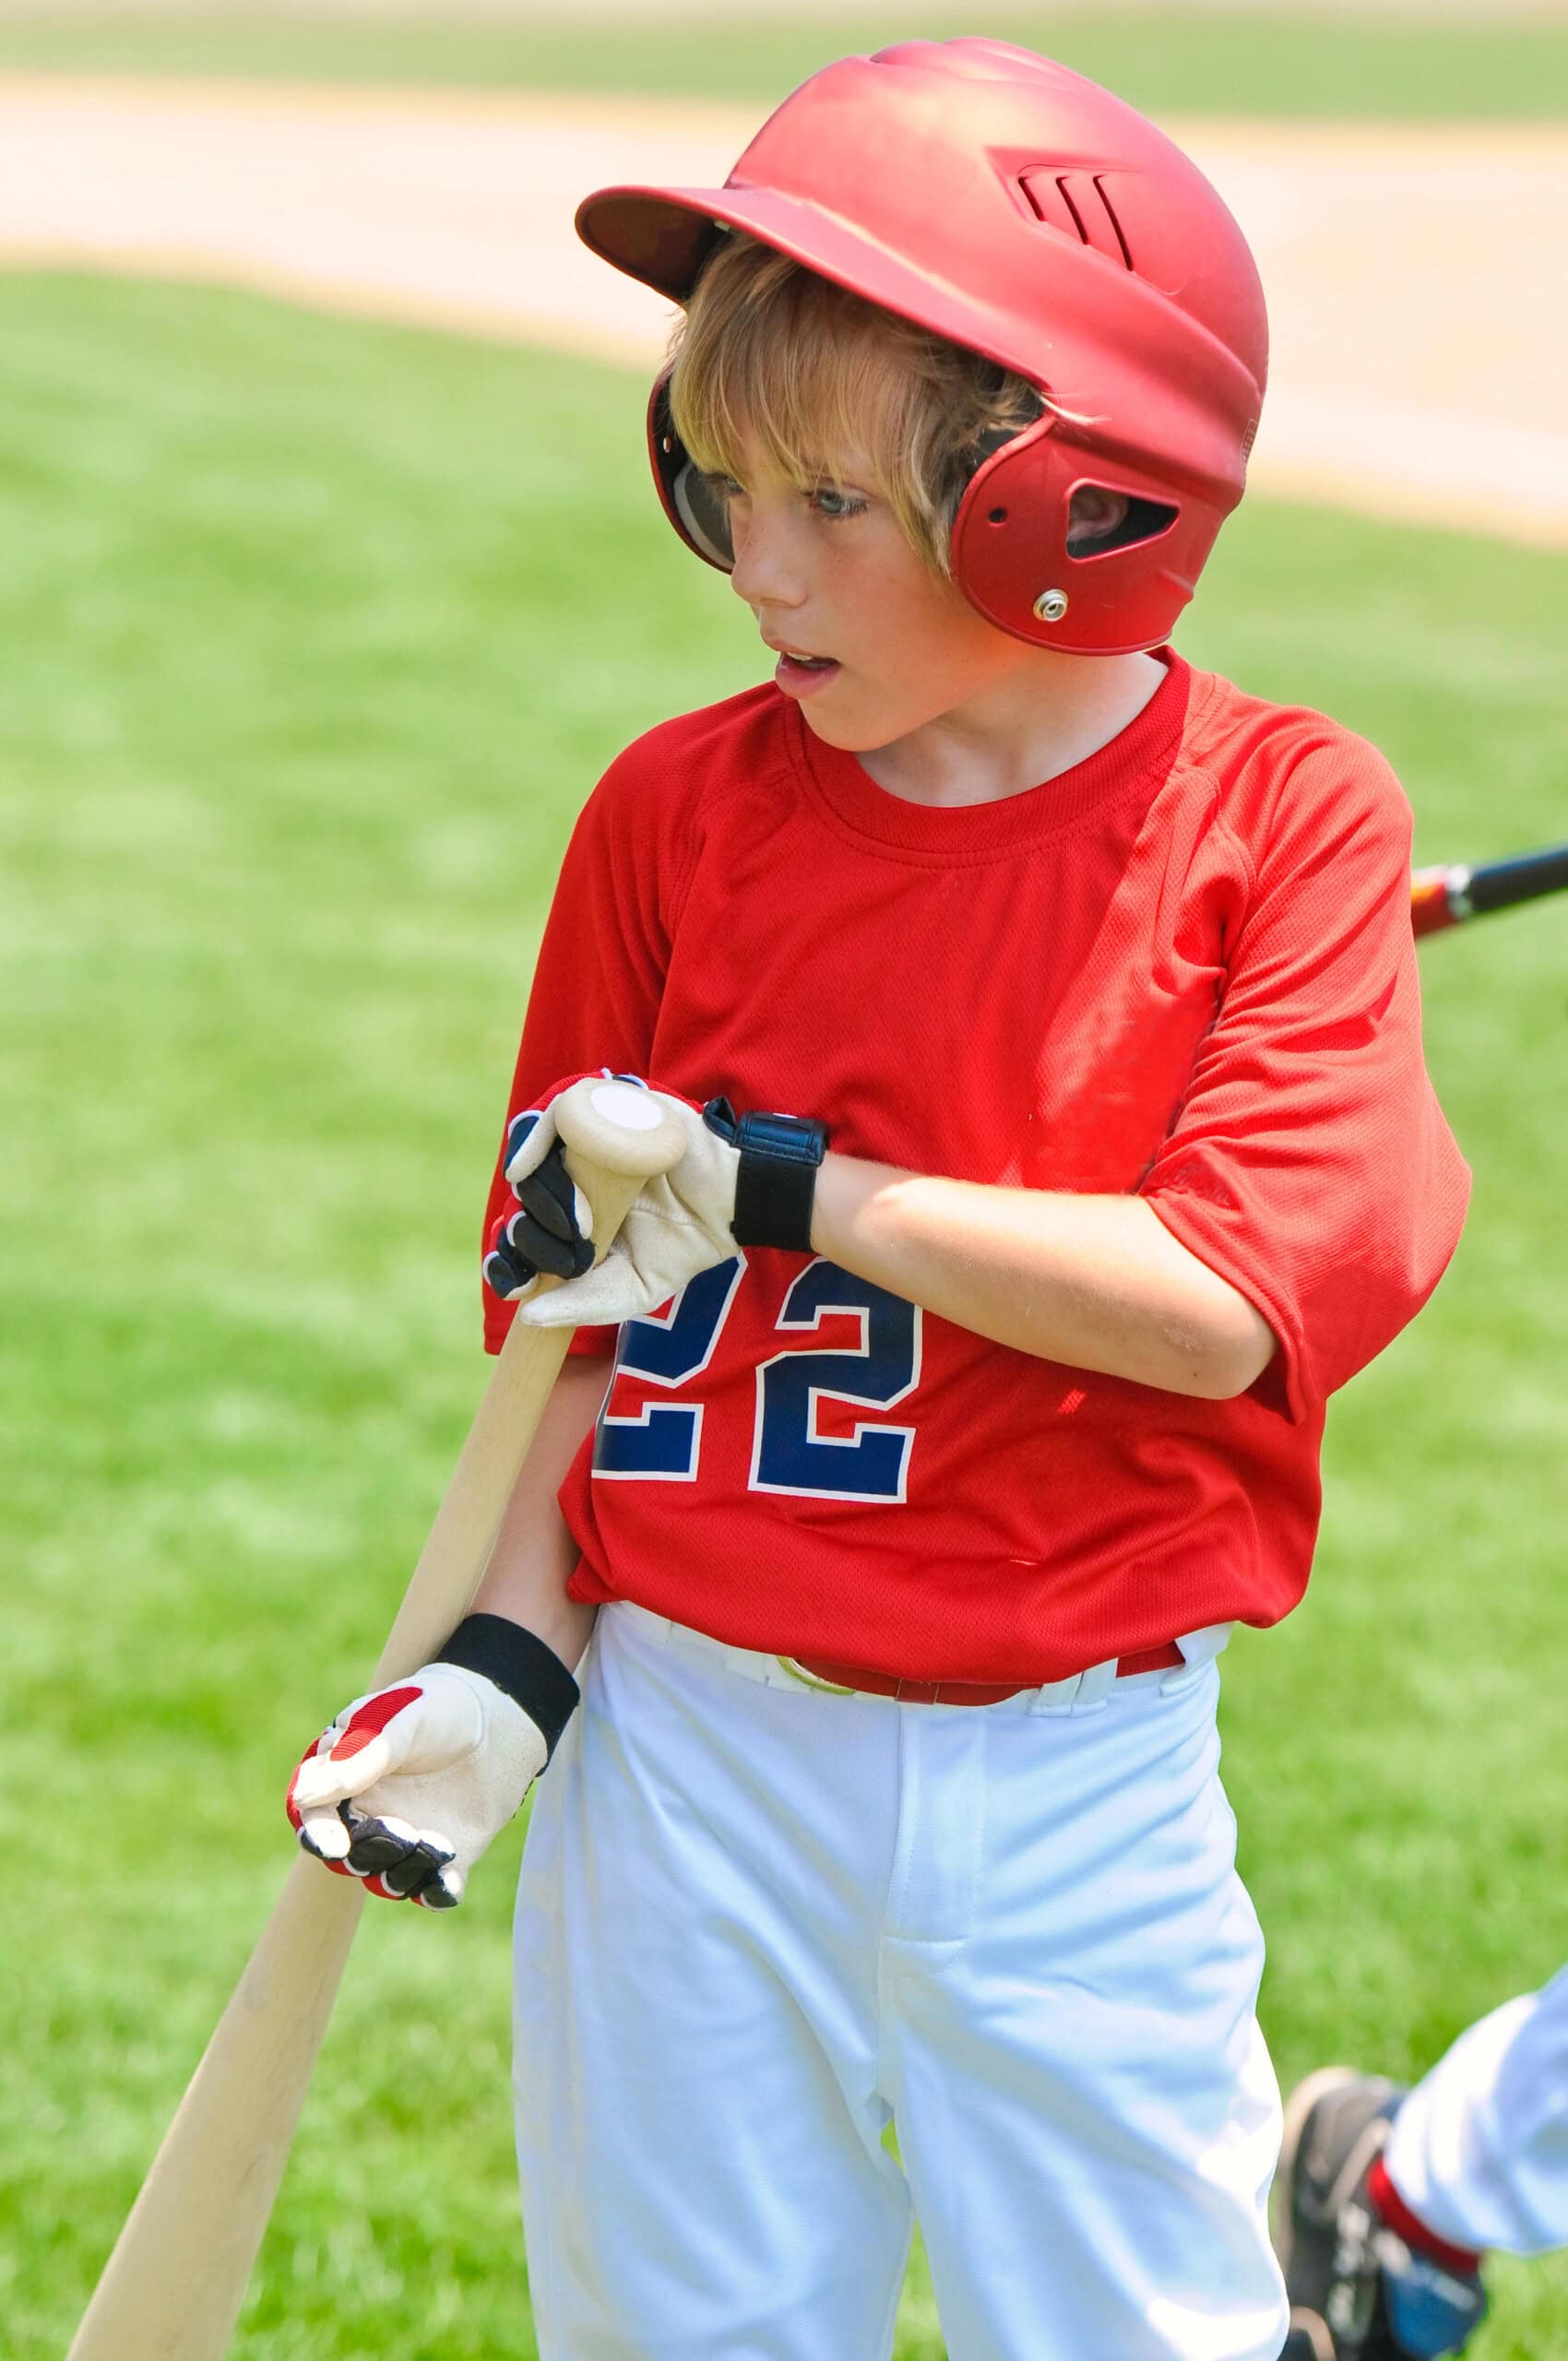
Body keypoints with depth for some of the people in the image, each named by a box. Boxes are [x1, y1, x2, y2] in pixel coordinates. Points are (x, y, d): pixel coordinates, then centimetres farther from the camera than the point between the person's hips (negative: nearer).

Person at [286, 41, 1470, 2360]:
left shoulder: (1284, 819, -8)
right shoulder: (677, 812, 0)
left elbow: (1226, 1297, -17)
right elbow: (586, 1296, 7)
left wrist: (784, 1190, -15)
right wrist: (516, 1655, -4)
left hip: (1073, 1783, -2)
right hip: (690, 1749, 3)